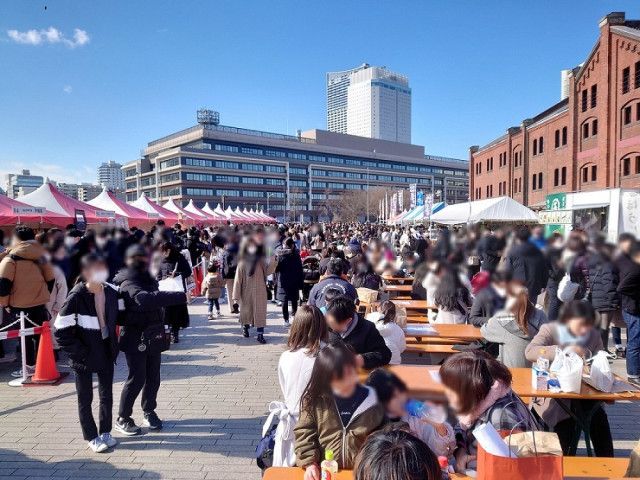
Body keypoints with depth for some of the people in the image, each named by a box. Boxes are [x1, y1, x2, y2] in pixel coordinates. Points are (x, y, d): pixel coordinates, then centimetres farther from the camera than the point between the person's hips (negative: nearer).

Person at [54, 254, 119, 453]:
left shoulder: (111, 294, -2)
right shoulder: (76, 297, -17)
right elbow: (62, 332, -16)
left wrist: (113, 347, 4)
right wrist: (80, 353, -16)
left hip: (106, 354, 4)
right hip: (84, 358, -4)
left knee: (107, 395, 14)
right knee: (85, 398, 11)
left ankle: (105, 431, 32)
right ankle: (92, 437, 26)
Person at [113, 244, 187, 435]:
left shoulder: (148, 280, 9)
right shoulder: (128, 284, -19)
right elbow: (145, 299, -39)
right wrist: (181, 297, -46)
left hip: (153, 338, 7)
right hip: (135, 338, -7)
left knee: (153, 377, 12)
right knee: (137, 378, -2)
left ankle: (149, 411, 30)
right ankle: (122, 418, 16)